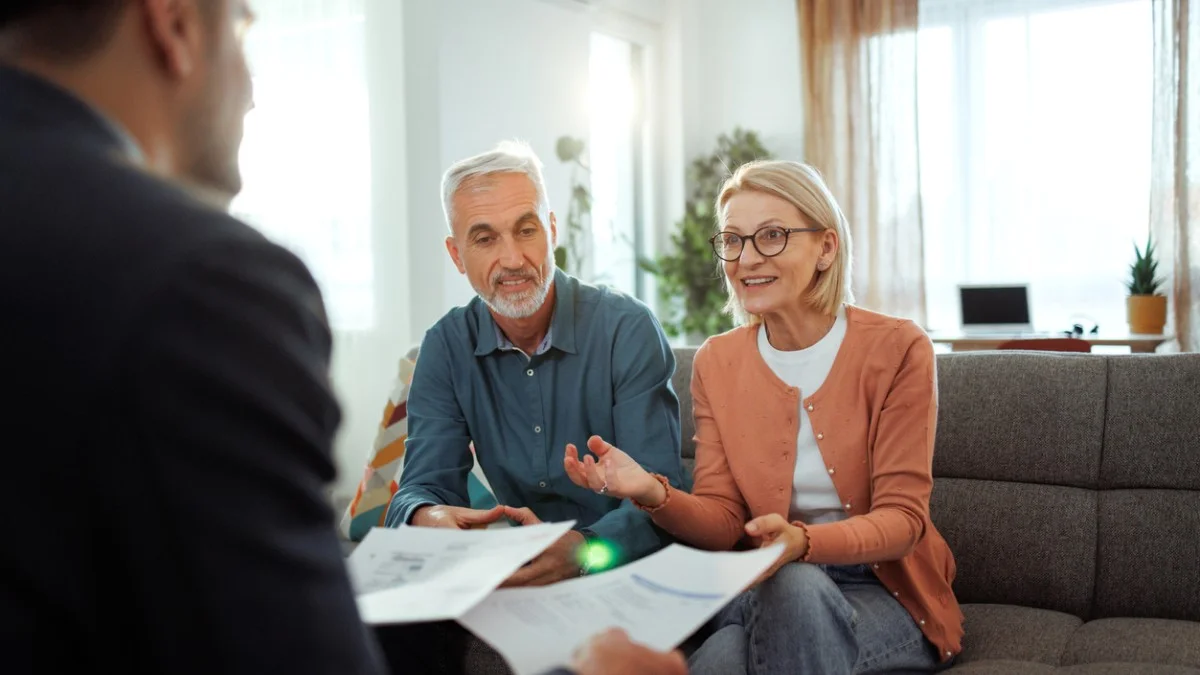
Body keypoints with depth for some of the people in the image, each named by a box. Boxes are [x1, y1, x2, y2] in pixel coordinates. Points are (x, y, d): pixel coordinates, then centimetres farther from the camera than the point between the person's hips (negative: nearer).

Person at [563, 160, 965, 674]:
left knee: (792, 587, -34)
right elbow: (723, 521, -3)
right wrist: (654, 494, -26)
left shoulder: (897, 348, -9)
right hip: (764, 589, 1)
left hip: (887, 592, 0)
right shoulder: (715, 363, 2)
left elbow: (901, 517, -13)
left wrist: (803, 542, -34)